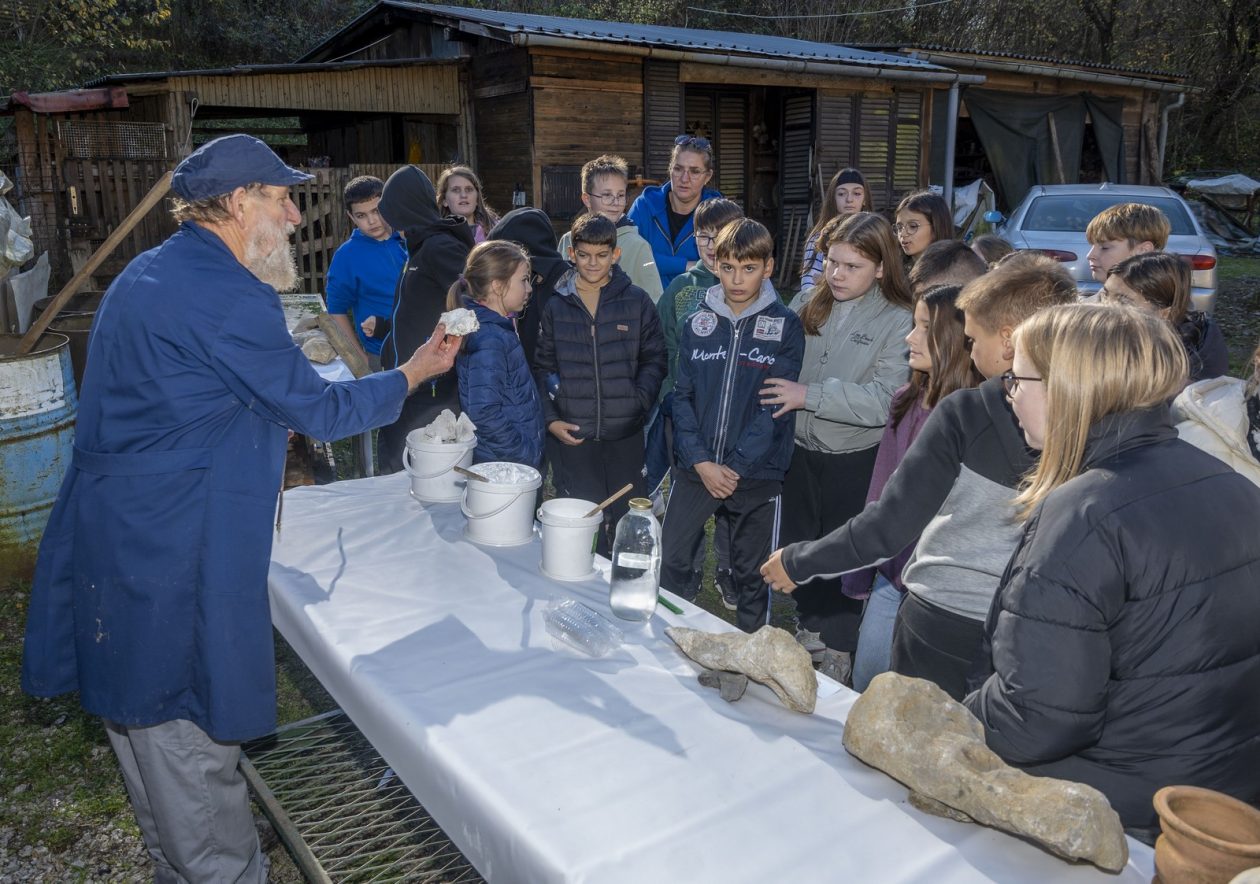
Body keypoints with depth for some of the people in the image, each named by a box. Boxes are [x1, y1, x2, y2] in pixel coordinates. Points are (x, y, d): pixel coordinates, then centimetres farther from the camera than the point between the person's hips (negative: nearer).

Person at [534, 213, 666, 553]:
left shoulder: (637, 301, 1)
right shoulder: (555, 305, 3)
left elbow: (654, 359, 4)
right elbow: (542, 367, 6)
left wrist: (640, 402, -11)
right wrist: (550, 419, -4)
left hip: (625, 435, 0)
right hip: (571, 435, 0)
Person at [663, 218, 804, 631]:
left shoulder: (785, 326, -4)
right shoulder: (698, 324, 4)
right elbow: (682, 395, 2)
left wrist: (735, 467, -15)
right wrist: (700, 461, -10)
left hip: (756, 473, -2)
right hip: (694, 468, 3)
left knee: (752, 575, 10)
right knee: (671, 561, 8)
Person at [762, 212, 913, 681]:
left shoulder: (897, 321, -14)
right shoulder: (806, 304, -1)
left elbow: (881, 401, -22)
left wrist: (809, 395, -26)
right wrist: (772, 387, -10)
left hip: (854, 457, -4)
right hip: (800, 448, 4)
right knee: (799, 543, 19)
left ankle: (838, 646, 32)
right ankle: (810, 625, 42)